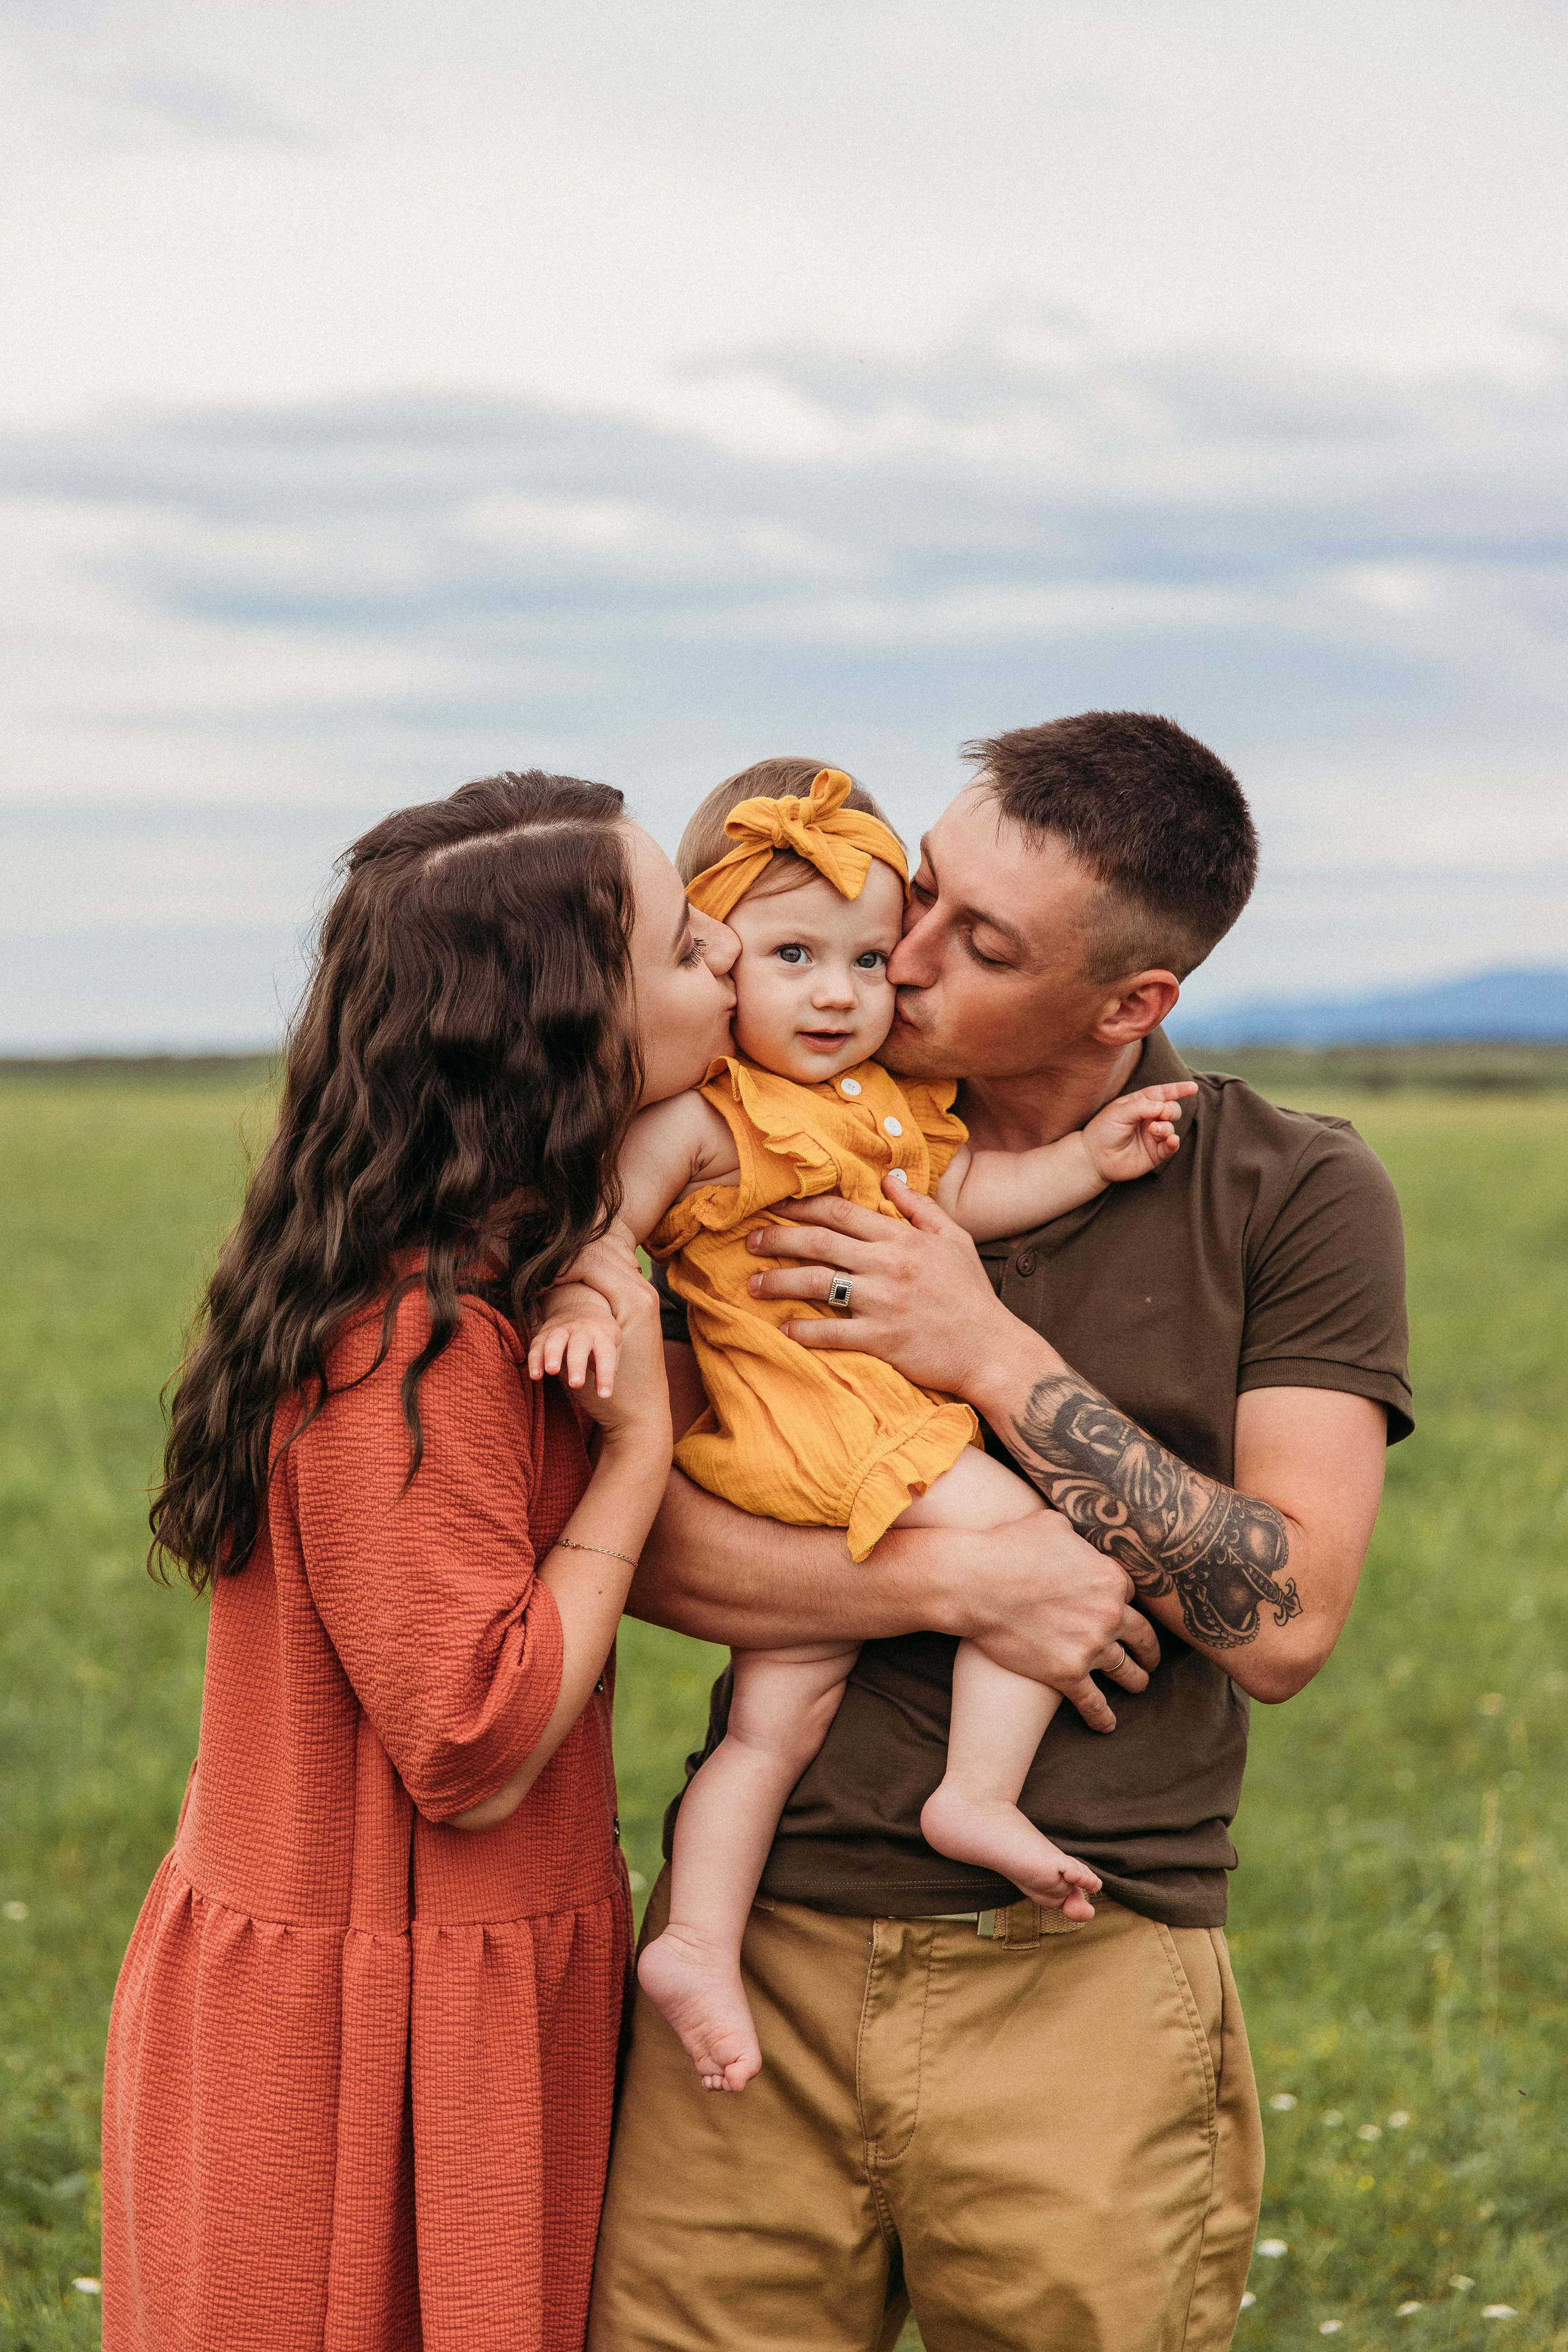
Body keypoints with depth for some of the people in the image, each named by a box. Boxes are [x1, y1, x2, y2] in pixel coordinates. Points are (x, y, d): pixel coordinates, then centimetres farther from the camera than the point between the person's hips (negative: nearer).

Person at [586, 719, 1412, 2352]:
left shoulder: (1295, 1200, -1)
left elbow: (1285, 1624, -9)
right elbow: (627, 1531, -1)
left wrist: (997, 1359, -13)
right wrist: (955, 1579, -15)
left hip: (1087, 1978, -1)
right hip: (768, 1936, 2)